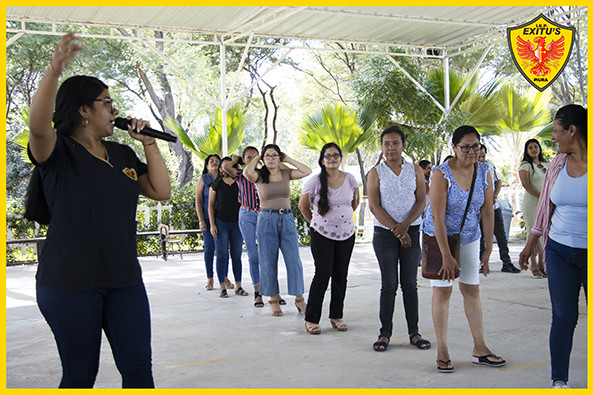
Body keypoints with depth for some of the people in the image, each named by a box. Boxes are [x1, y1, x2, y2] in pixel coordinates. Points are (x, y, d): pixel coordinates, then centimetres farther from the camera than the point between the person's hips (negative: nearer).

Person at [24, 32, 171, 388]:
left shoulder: (123, 155, 13)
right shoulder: (58, 151, -5)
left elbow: (162, 192, 10)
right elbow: (38, 126, -27)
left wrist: (149, 144, 5)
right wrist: (55, 71, -40)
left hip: (124, 280, 5)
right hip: (70, 284, -5)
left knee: (139, 367, 2)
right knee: (80, 374, 5)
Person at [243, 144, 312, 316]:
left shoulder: (286, 173, 8)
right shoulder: (259, 176, 1)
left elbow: (307, 171, -4)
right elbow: (246, 172, -21)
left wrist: (289, 159, 3)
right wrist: (257, 158, -3)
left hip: (287, 220, 2)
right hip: (266, 220, -2)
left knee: (294, 260, -1)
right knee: (269, 262, 3)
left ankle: (299, 299, 9)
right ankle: (274, 299, 15)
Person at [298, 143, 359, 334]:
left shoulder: (350, 179, 1)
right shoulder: (314, 182, -8)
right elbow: (303, 205, 6)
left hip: (346, 234, 3)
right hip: (322, 235, -3)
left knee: (341, 276, 6)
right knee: (322, 275, -7)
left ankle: (336, 316, 19)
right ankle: (311, 319, 3)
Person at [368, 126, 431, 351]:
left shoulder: (415, 170, 7)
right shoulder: (376, 173, 2)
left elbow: (421, 201, 0)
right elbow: (374, 206, -6)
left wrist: (405, 225, -16)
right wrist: (397, 231, -13)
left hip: (412, 231, 2)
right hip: (384, 233, -1)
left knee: (410, 283, 5)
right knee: (389, 284, -1)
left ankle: (414, 333, 11)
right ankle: (385, 333, 7)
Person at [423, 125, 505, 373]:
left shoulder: (484, 173, -6)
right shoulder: (442, 174, -21)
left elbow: (487, 212, -2)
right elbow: (437, 217, -24)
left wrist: (488, 249, -4)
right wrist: (446, 256, -27)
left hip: (469, 238, 4)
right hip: (440, 237, -4)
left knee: (472, 289, 7)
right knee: (442, 290, -3)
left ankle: (480, 349, 15)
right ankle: (442, 351, 4)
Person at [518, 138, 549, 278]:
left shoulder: (546, 165, 18)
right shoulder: (525, 165, 0)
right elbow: (526, 184, -11)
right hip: (531, 203, -5)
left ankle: (542, 264, 12)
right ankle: (534, 266, 0)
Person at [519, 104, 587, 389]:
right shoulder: (558, 163, 7)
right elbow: (545, 206, 15)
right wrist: (530, 244, 19)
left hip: (587, 252, -3)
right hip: (559, 251, 4)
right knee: (563, 316, 6)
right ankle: (559, 379, 17)